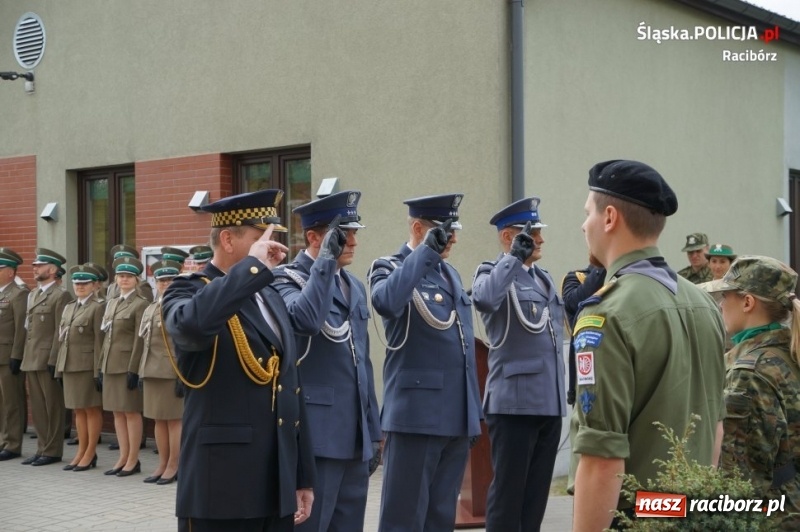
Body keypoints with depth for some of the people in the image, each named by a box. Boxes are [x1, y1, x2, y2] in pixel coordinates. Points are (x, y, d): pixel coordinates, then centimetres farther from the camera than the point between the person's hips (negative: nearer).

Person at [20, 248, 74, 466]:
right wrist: (25, 357, 12)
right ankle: (42, 448, 17)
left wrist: (54, 361, -17)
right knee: (37, 407, 10)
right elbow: (29, 328, 18)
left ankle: (52, 451, 6)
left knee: (52, 407, 0)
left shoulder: (61, 295, -8)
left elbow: (61, 332, -13)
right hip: (31, 360, 8)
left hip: (48, 360, -8)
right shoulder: (32, 295, 18)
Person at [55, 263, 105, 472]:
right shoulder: (69, 307, 16)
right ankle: (81, 452, 18)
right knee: (78, 409, 11)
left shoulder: (98, 307, -7)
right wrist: (59, 367, 12)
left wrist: (99, 371, -16)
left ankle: (90, 453, 6)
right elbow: (63, 339, 16)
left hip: (88, 366, -7)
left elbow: (100, 341, -13)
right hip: (69, 365, 7)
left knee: (92, 409, 0)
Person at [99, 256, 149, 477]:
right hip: (111, 365, 7)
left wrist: (134, 369, -17)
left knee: (131, 411, -1)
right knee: (117, 412, 10)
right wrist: (102, 366, 12)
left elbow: (140, 340, -12)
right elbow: (107, 336, 17)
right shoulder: (111, 303, 15)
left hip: (128, 365, -7)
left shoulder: (140, 304, -7)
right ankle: (123, 458, 17)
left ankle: (133, 460, 5)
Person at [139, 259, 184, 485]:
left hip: (173, 373, -7)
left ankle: (174, 466, 5)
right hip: (152, 373, 7)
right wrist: (142, 373, 14)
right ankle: (162, 464, 18)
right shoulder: (150, 309, 17)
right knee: (159, 419, 11)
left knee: (174, 419, -2)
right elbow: (145, 343, 18)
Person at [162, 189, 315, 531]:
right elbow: (190, 324, -34)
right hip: (221, 490, -7)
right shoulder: (189, 292, -6)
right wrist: (253, 266, -23)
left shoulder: (270, 297, 16)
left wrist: (303, 476, 15)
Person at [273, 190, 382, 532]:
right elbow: (306, 320, -32)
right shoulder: (287, 281, -7)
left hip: (355, 438, 7)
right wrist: (326, 258, -24)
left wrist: (373, 430, 18)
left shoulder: (354, 287, 16)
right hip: (316, 436, -7)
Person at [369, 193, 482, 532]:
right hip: (416, 415, -7)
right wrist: (427, 250, -23)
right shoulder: (389, 268, -3)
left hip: (457, 417, 7)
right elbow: (387, 302, -30)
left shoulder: (450, 274, 18)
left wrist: (474, 413, 18)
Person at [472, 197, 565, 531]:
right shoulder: (493, 273, -4)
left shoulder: (544, 278, 18)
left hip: (550, 402, 7)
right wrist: (515, 256, -22)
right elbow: (485, 298, -29)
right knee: (508, 489, -1)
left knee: (537, 490, 12)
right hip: (514, 402, -7)